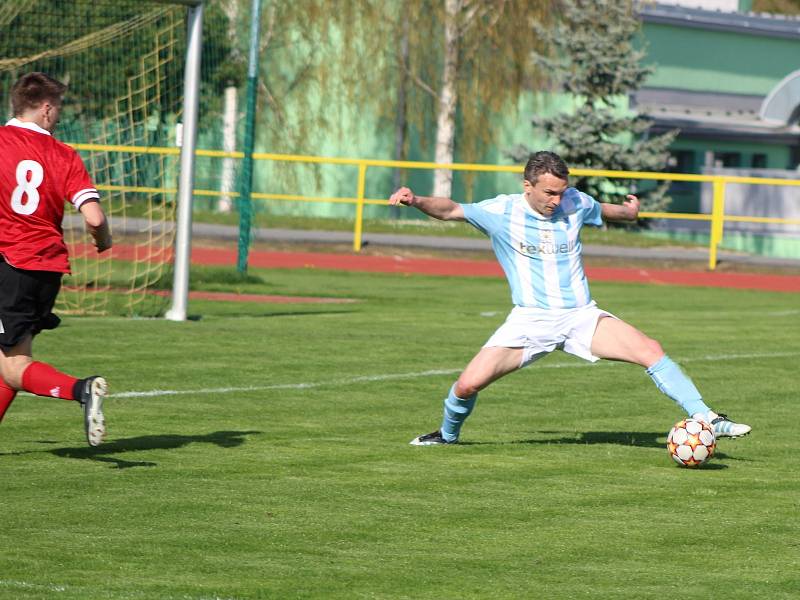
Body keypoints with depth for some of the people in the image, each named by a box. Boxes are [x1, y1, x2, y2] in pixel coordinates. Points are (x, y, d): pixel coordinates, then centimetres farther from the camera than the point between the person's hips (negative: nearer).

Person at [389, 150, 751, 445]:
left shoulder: (575, 203, 2)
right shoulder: (501, 212, -4)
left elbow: (604, 212, 26)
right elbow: (449, 210, -2)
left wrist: (628, 211, 13)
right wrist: (415, 201, -16)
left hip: (581, 316, 1)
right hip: (529, 320, -1)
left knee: (651, 351, -20)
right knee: (468, 384, -13)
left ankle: (706, 420, -16)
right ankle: (448, 433, 20)